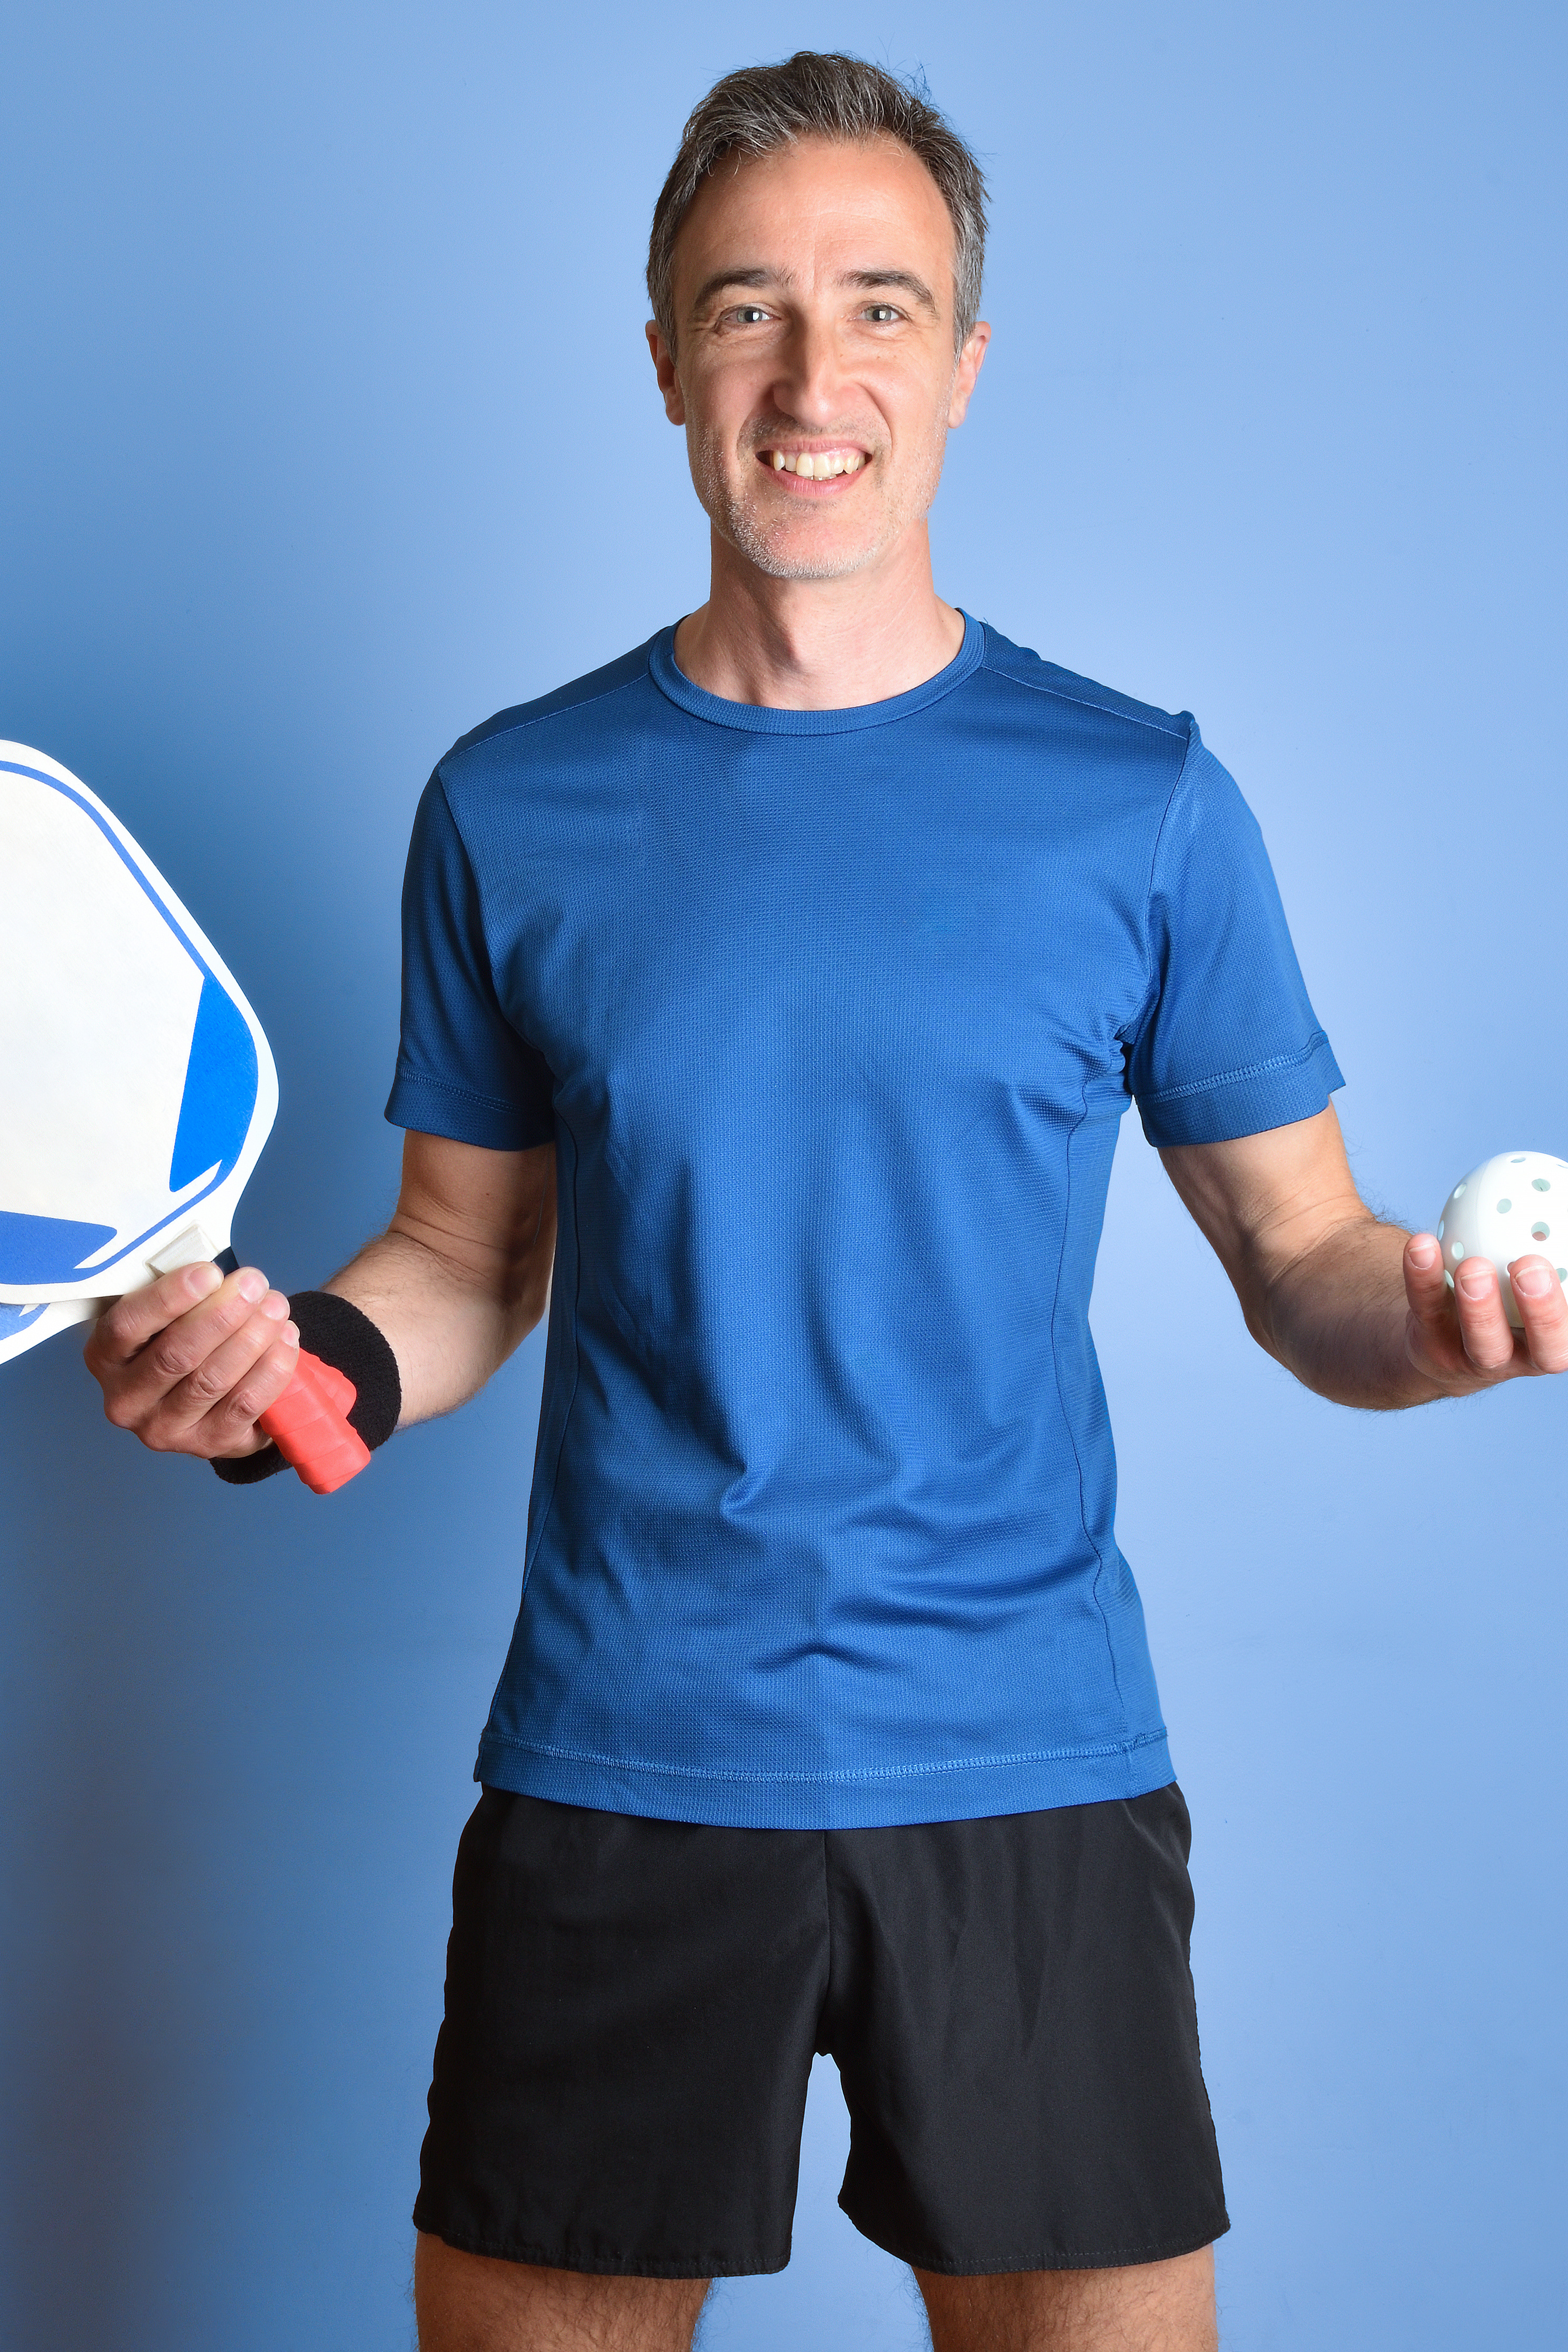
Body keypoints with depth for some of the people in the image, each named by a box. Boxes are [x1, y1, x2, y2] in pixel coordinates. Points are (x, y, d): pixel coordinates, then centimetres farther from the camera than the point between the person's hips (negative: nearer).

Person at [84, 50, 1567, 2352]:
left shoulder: (1141, 801, 0)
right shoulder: (512, 807, 3)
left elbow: (1298, 1253, 4)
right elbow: (473, 1259, 10)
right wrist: (296, 1357, -10)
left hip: (1032, 1766, -1)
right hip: (617, 1772, 1)